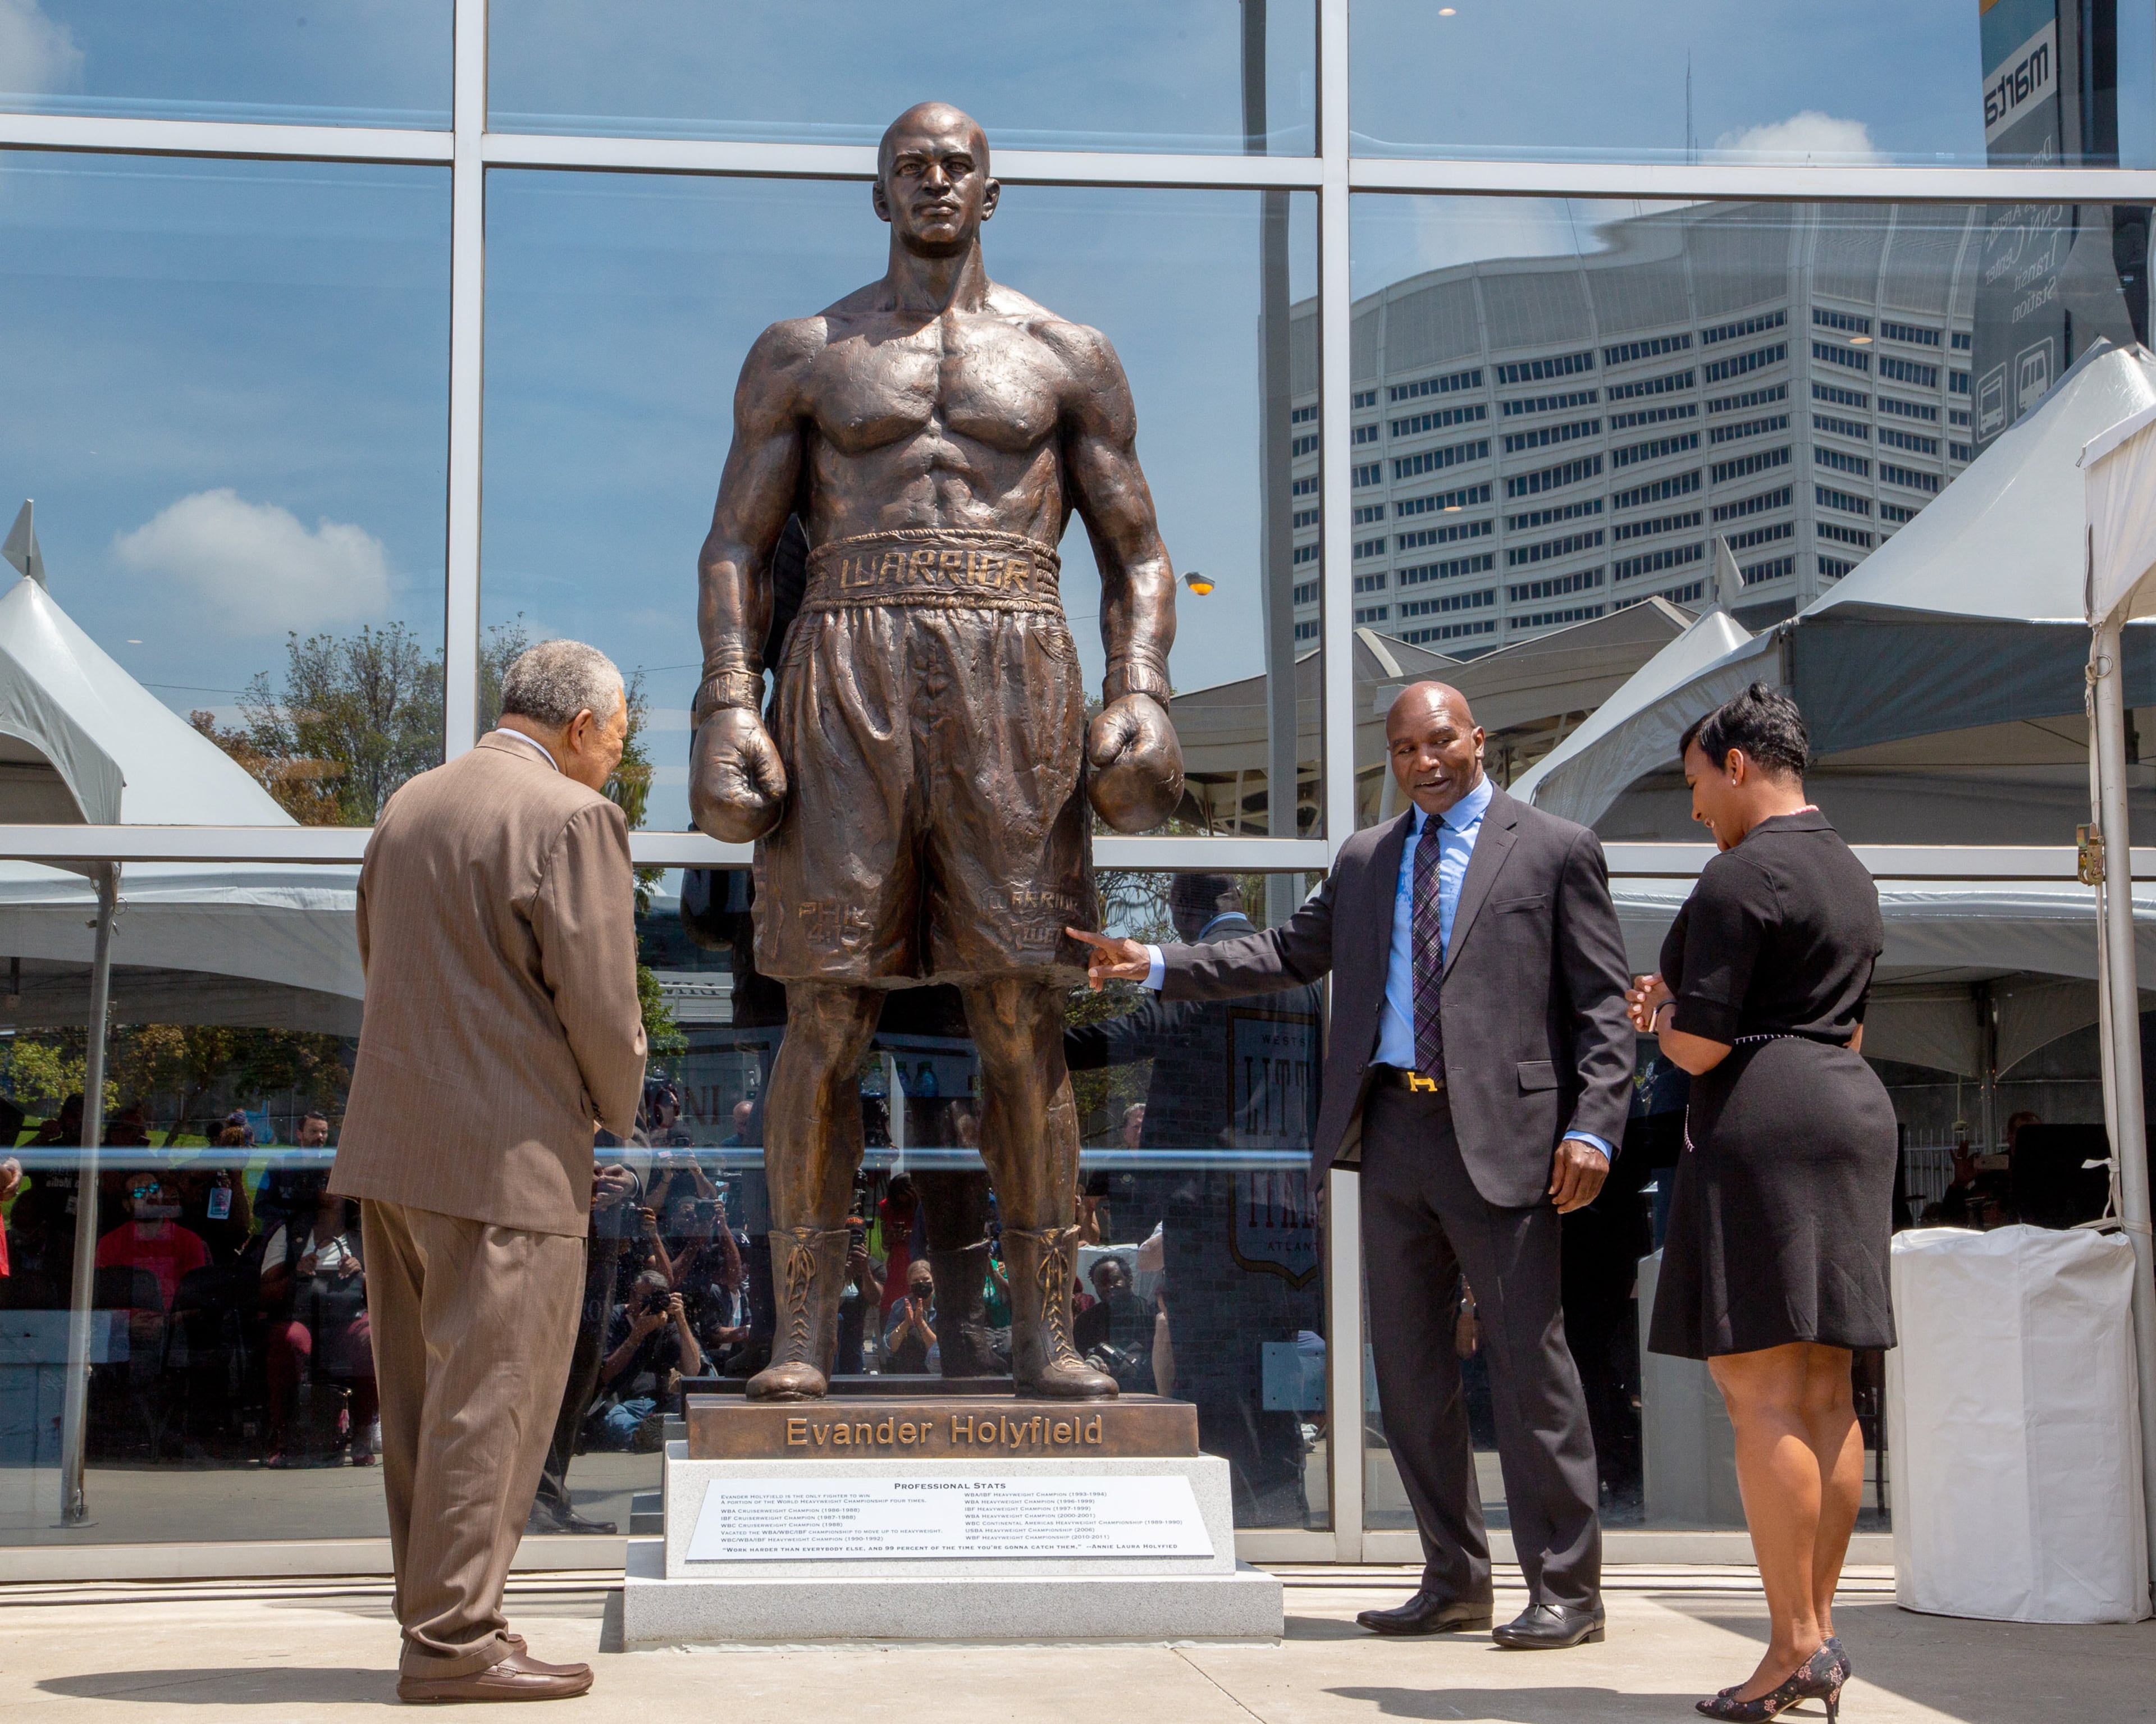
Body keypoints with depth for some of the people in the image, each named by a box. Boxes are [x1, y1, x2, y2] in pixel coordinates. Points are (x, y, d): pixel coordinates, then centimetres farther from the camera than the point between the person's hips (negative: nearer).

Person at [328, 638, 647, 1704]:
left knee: (424, 1402, 12)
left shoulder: (408, 807, 16)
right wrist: (620, 1107, 7)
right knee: (488, 1397, -4)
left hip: (392, 1141, 8)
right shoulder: (572, 818, -9)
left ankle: (438, 1618, 18)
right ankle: (453, 1640, -2)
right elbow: (600, 1002, -12)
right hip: (509, 1153, -8)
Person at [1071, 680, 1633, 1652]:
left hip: (1501, 1137, -6)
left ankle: (1566, 1590, 6)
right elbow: (1289, 954, 19)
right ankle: (1454, 1580, 20)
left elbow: (1603, 1003, -1)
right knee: (1409, 1368, 9)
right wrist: (1154, 967, 9)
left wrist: (1593, 1128, -12)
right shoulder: (1365, 861, 18)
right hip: (1393, 1133, 6)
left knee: (1529, 1363, -4)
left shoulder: (1555, 851, 2)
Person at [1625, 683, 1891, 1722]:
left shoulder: (1740, 877, -11)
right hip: (1854, 1116, 10)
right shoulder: (1850, 876, 18)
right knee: (1823, 1390, 9)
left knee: (1760, 1390, -8)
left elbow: (1701, 1047, -16)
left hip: (1760, 1127, -10)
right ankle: (1817, 1629, 11)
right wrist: (1684, 1010, 23)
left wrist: (1660, 1016, 7)